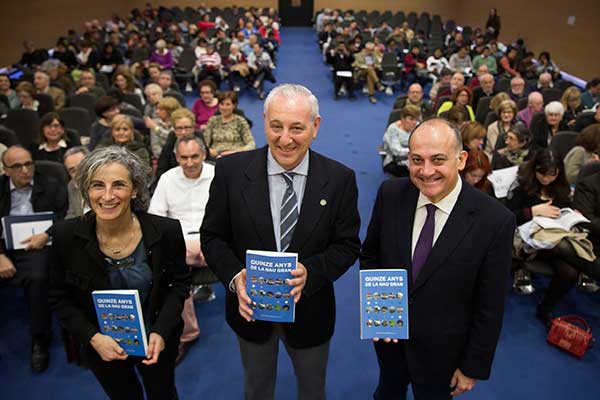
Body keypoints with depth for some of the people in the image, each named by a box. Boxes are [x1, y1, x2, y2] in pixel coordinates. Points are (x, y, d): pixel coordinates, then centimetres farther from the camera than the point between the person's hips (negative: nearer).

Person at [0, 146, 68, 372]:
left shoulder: (51, 185, 6)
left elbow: (65, 217, 2)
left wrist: (47, 235, -15)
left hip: (36, 246, -3)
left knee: (37, 279, -31)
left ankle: (40, 340, -14)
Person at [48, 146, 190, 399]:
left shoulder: (166, 231, -22)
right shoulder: (66, 236, -20)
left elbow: (180, 283, -7)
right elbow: (59, 298, -7)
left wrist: (161, 332, -18)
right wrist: (92, 337, -19)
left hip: (155, 341, 0)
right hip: (101, 346, 1)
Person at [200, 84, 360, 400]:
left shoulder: (340, 179, -15)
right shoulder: (231, 170, -15)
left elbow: (348, 245, -9)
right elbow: (212, 236, -7)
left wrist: (310, 272, -27)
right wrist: (234, 277, -25)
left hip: (310, 311, 0)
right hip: (250, 306, 0)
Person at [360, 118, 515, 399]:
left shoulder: (495, 221, -24)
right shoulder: (390, 194, -15)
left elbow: (490, 307, -15)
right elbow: (370, 254, -1)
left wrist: (473, 367, -7)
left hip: (441, 351, -2)